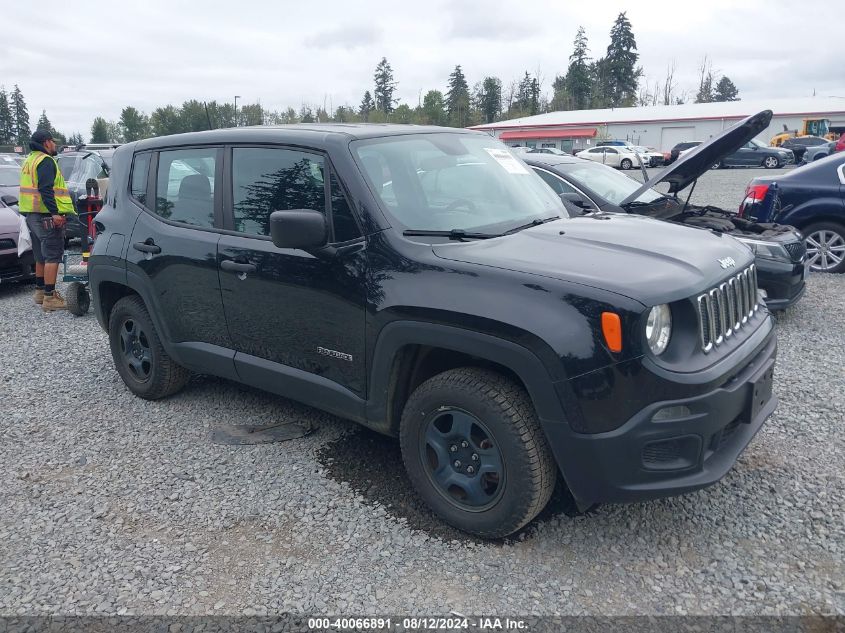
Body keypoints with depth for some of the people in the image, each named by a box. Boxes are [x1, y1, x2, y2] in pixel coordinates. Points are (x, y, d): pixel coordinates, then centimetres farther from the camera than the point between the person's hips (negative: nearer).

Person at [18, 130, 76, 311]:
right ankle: (49, 297, -12)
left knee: (41, 255, 19)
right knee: (53, 256, -9)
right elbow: (45, 189, -23)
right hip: (46, 216, -10)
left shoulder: (29, 161, 22)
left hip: (31, 215, 10)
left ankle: (40, 291, 28)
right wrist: (55, 212, -27)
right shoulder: (45, 161, -11)